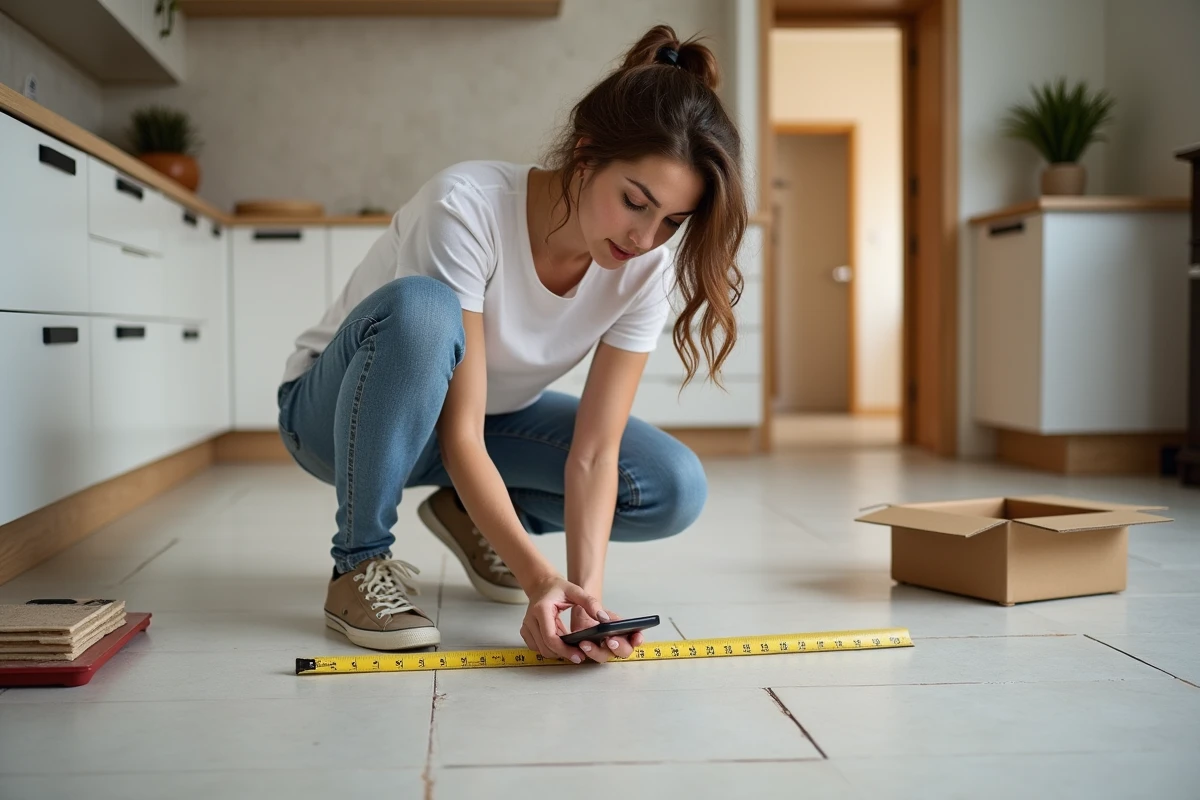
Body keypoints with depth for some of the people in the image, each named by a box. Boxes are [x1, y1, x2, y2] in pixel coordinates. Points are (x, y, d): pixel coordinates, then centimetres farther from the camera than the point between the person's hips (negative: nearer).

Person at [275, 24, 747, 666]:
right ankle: (360, 563, -19)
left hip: (497, 414, 4)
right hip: (335, 412, -4)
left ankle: (472, 517, 8)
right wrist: (538, 576, -43)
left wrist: (587, 586, -36)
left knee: (675, 490, -17)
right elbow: (460, 434, -34)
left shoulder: (645, 273, -18)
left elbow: (594, 451, -21)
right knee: (420, 307, -40)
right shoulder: (467, 207, -33)